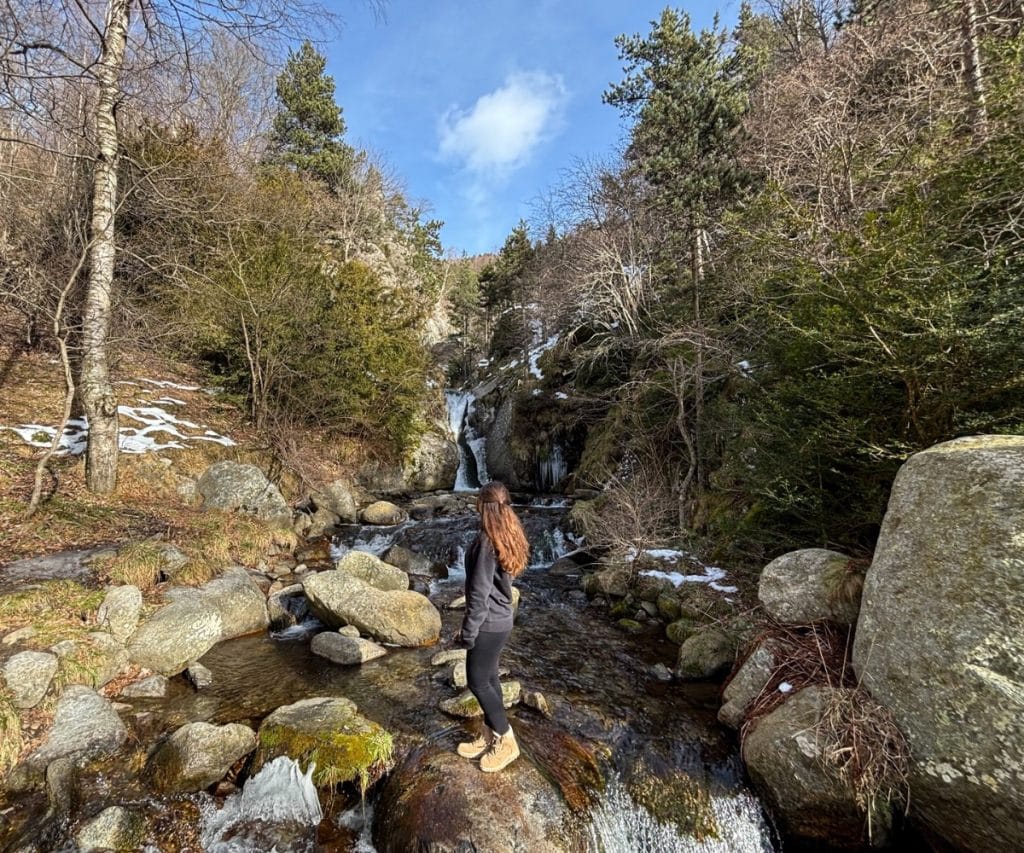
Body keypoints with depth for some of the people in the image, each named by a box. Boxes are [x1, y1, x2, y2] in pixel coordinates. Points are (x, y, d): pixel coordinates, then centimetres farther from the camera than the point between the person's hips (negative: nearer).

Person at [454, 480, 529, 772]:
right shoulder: (508, 536, 3)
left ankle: (507, 742, 20)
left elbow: (480, 592, -23)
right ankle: (490, 737, 34)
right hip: (500, 619, 9)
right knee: (488, 678, 19)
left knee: (477, 681, 6)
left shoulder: (487, 540, -25)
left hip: (489, 623, -9)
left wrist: (468, 632, -15)